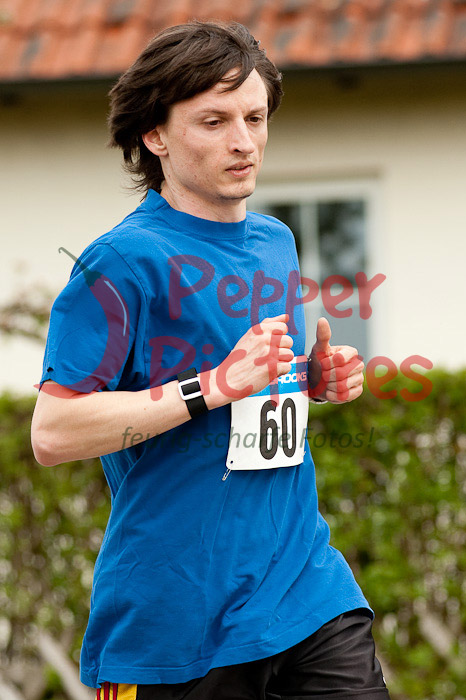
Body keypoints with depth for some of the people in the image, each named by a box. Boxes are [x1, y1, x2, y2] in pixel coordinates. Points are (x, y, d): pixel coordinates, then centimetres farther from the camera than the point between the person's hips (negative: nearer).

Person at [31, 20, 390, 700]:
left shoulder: (276, 242, 14)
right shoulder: (125, 261, -10)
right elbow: (53, 432, -18)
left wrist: (317, 379, 5)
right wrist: (218, 384, -21)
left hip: (309, 589, 6)